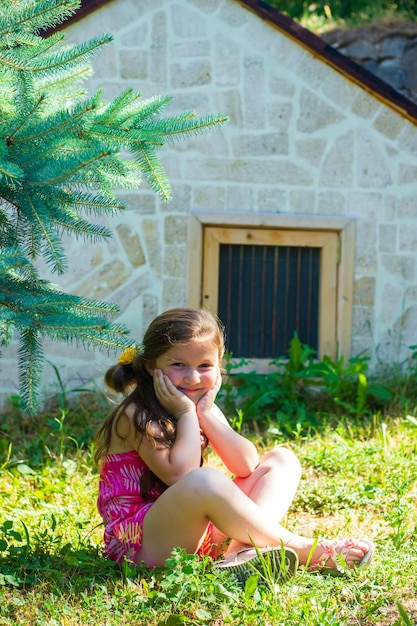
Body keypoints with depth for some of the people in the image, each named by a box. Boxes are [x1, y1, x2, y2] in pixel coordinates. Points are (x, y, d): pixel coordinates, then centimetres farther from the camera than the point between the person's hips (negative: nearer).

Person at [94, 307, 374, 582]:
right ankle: (303, 551, -21)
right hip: (138, 540, -8)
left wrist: (206, 414, -9)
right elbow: (180, 476, -25)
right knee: (205, 480, -38)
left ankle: (243, 548, -25)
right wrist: (186, 414, -16)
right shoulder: (136, 414, -13)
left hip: (198, 533, 8)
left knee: (281, 459, 5)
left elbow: (247, 466, -2)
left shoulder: (201, 406, 10)